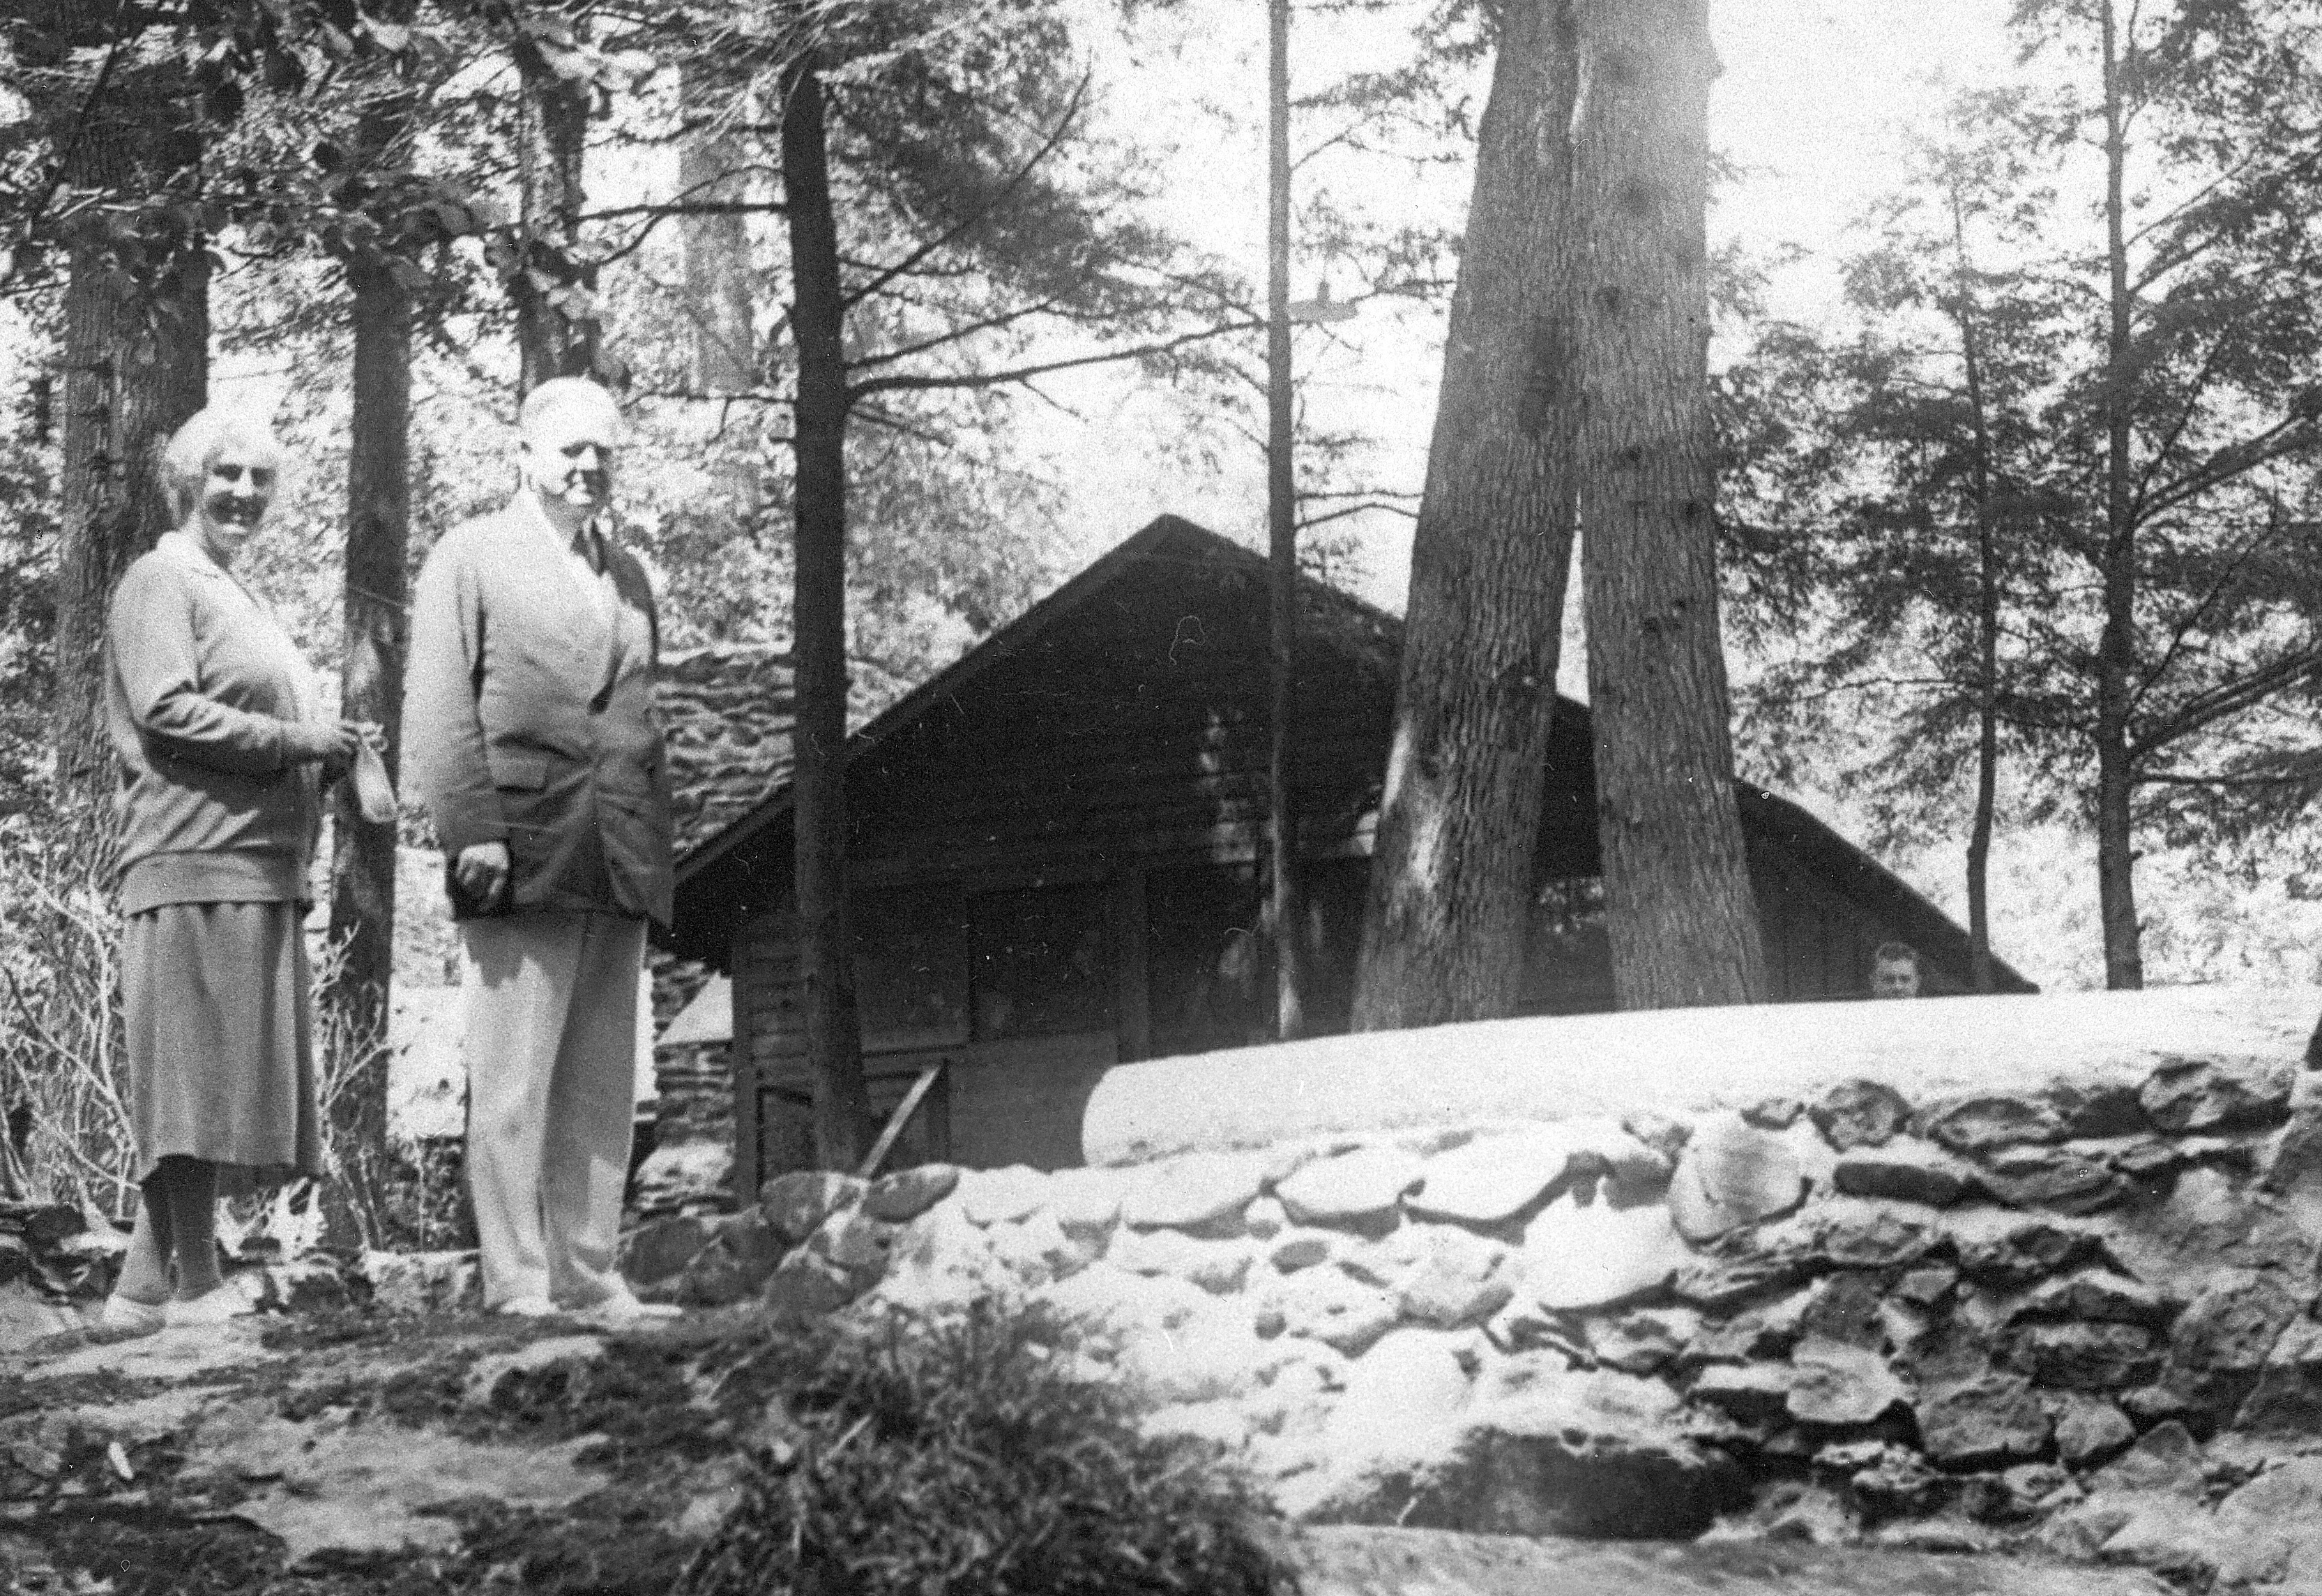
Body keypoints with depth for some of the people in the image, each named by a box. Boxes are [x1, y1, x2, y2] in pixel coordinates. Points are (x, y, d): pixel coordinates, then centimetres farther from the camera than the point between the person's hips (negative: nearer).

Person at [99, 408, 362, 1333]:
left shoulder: (235, 598, 27)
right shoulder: (162, 581, -1)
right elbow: (165, 711, -14)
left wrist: (327, 760, 11)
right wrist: (297, 742, -13)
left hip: (259, 866, 10)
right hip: (197, 860, -10)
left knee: (227, 1080, 8)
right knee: (197, 1073, -8)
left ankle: (144, 1288, 12)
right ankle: (194, 1285, -4)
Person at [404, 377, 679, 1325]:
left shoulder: (628, 575, 23)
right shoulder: (469, 557, 6)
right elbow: (437, 707, -3)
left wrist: (656, 853, 15)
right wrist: (473, 830, -14)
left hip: (621, 868, 6)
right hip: (522, 857, -6)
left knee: (601, 1089, 6)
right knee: (512, 1089, -5)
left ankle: (589, 1280, 10)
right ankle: (516, 1288, -3)